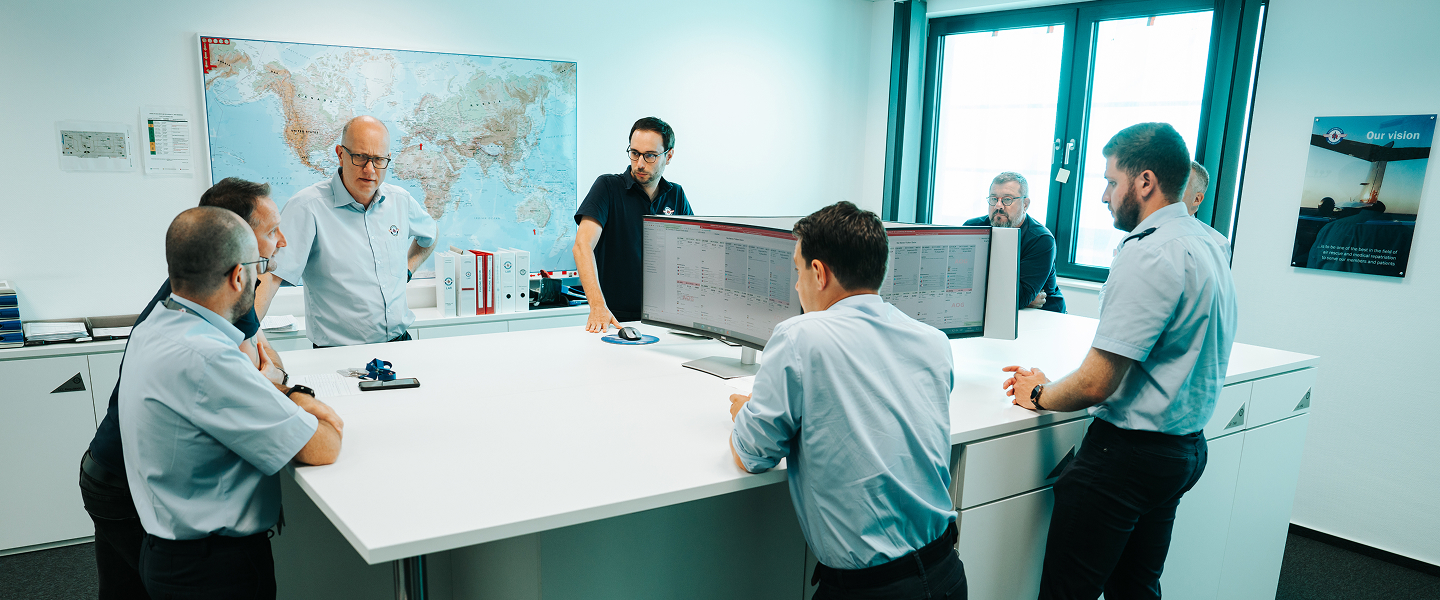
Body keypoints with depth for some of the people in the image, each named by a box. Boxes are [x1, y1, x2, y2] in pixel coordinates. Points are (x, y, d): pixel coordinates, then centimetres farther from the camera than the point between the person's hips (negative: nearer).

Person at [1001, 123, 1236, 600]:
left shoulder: (1148, 254, -20)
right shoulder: (1209, 246, 11)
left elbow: (1097, 383, -23)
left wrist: (1038, 395, -3)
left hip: (1130, 450, -10)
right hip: (1187, 448, 10)